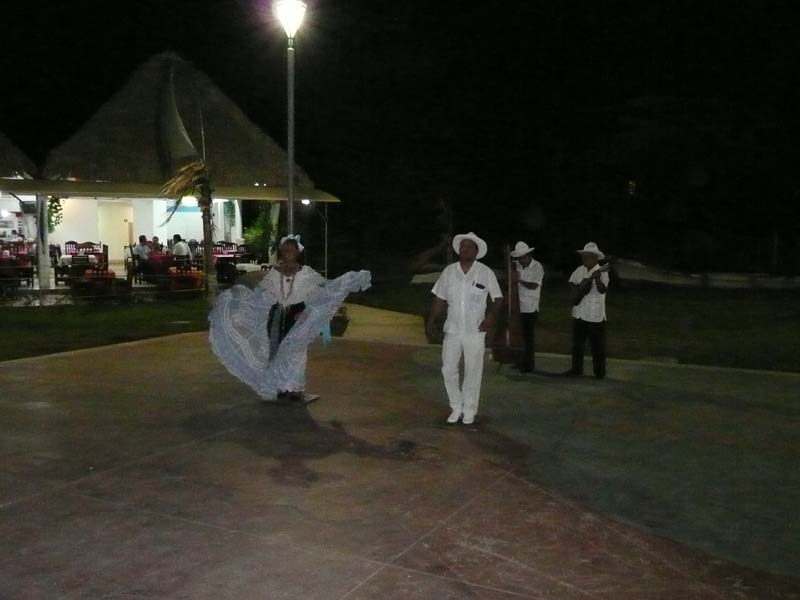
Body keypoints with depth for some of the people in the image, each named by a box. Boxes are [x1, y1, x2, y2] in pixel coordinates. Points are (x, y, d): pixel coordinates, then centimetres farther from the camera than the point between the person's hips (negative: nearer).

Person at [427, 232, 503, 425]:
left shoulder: (486, 273, -4)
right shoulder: (449, 271, 3)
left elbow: (498, 298, -2)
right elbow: (439, 299, 8)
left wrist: (492, 316, -20)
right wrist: (431, 320, -2)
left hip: (475, 331, -2)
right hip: (452, 330, 3)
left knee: (473, 372, 5)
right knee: (448, 369, 4)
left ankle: (469, 411, 19)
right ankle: (456, 407, 22)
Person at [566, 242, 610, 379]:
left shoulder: (602, 272, -13)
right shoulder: (579, 271, 4)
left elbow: (602, 290, -29)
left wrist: (597, 279, -50)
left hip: (596, 315, -5)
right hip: (579, 314, 5)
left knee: (597, 346, 2)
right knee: (577, 343, 14)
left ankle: (599, 372, 13)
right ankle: (577, 369, 26)